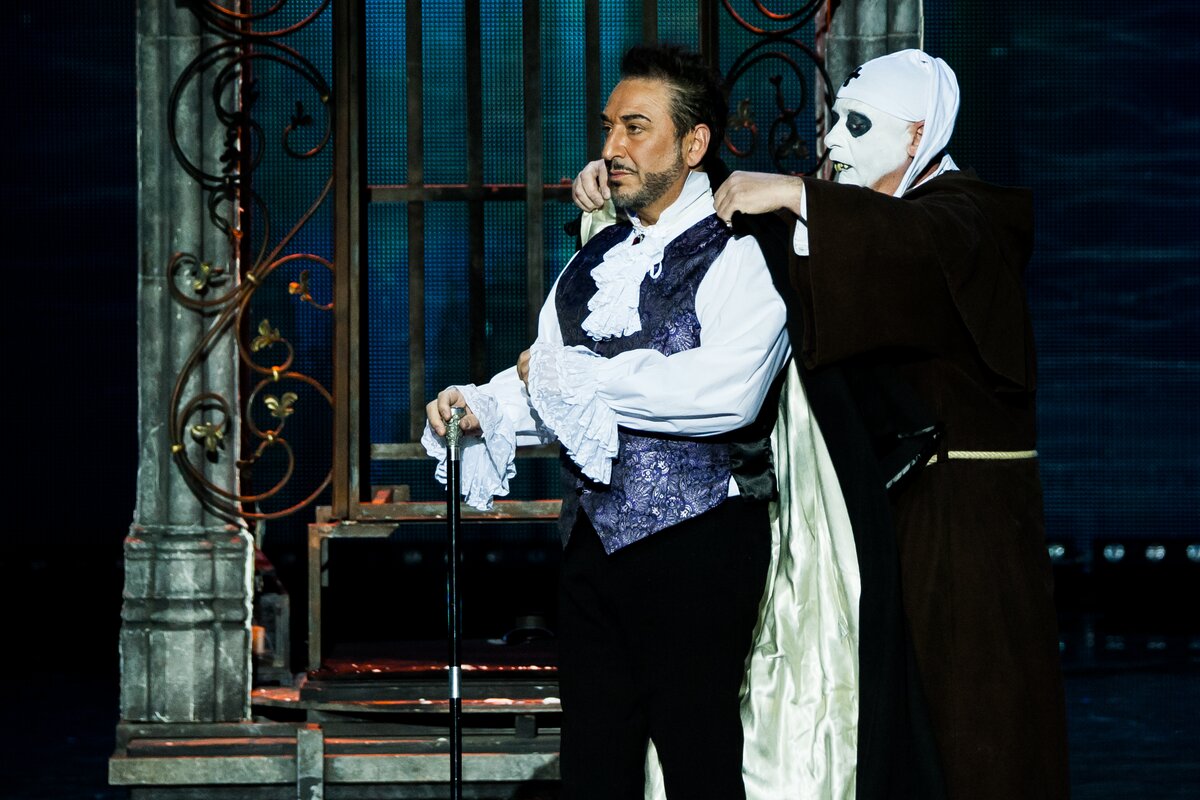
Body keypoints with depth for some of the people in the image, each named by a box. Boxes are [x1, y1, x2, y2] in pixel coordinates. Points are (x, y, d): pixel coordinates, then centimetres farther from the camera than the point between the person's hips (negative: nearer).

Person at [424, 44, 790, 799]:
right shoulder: (597, 260, 16)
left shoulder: (737, 254, -9)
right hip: (596, 534, 7)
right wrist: (480, 408, -7)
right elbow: (542, 380, 15)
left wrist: (575, 375, -17)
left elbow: (726, 390, -24)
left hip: (696, 538, -7)